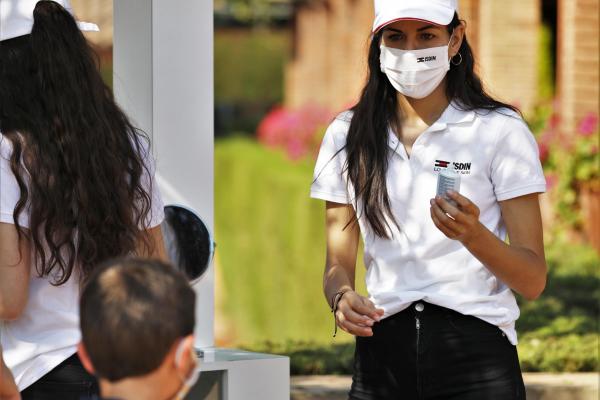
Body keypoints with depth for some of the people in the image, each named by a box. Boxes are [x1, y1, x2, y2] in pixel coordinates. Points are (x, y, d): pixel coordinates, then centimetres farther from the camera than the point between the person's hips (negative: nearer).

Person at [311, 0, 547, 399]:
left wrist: (473, 235, -23)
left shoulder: (501, 131, -2)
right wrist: (342, 298, -11)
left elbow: (533, 281, -5)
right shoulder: (348, 136, 8)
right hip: (381, 352, 3)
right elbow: (338, 263, 11)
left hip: (476, 351, -3)